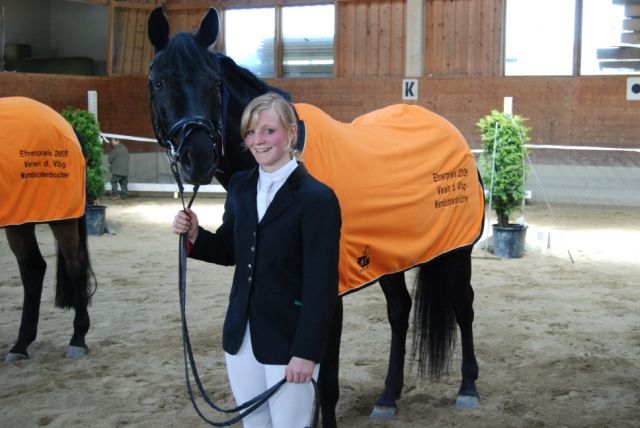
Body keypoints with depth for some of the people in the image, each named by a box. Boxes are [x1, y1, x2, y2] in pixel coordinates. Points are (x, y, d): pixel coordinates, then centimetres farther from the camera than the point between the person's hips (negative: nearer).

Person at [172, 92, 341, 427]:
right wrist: (194, 235, -5)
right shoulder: (240, 187, 4)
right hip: (241, 335, 6)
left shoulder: (317, 198, -15)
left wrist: (306, 352, -17)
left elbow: (321, 284, -16)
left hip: (288, 340, -6)